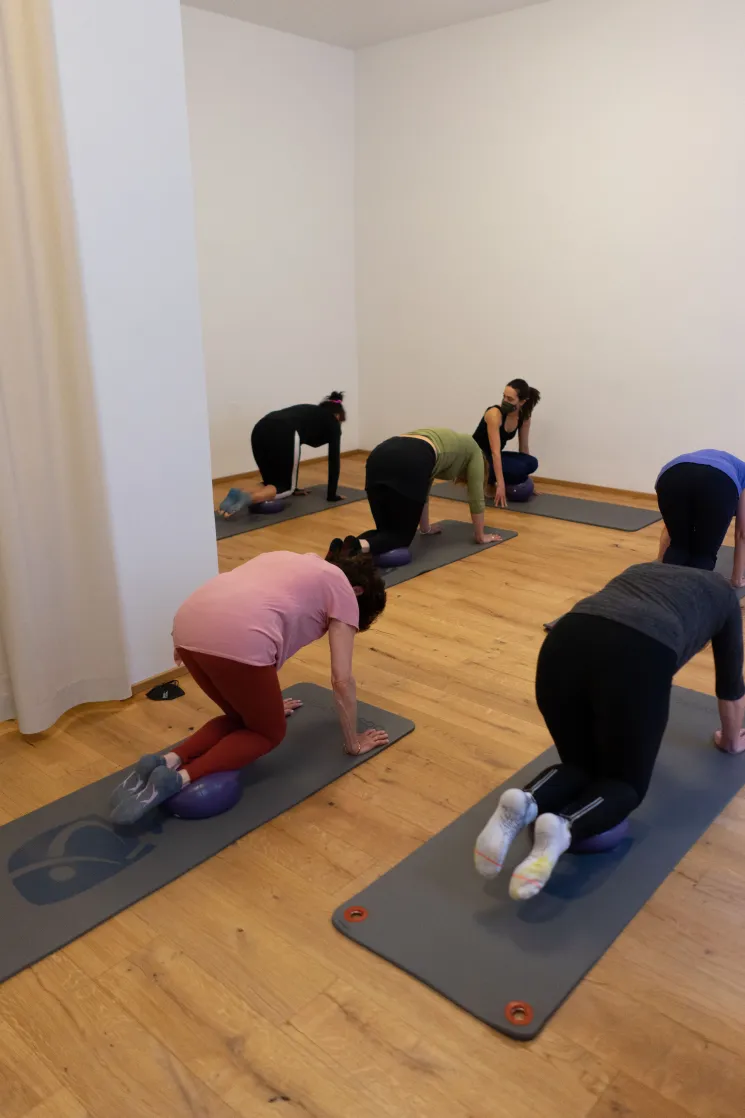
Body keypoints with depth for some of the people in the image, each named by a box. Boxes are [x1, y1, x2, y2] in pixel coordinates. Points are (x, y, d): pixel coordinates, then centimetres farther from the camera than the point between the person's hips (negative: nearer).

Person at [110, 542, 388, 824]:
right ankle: (179, 778, -3)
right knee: (268, 732, 18)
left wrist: (267, 700, 55)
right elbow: (342, 679, 14)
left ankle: (166, 762, 7)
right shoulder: (343, 590, 17)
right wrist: (354, 742, 27)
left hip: (188, 625, 8)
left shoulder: (292, 562, 36)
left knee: (242, 717, 28)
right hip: (235, 639, -7)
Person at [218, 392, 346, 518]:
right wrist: (332, 495, 27)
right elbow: (334, 458, 21)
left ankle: (238, 494, -7)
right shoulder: (332, 421, 25)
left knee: (272, 482, 22)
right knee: (286, 486, 11)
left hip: (260, 431, 6)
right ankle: (248, 498, -19)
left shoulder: (308, 412, 41)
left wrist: (293, 488, 51)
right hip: (283, 436, -6)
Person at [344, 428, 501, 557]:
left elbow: (422, 489, 48)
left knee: (386, 530, 17)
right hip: (409, 465, -6)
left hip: (379, 456, 6)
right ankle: (358, 548, -26)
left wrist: (426, 528, 57)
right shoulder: (472, 450, 30)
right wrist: (481, 536, 37)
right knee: (401, 536, 6)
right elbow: (475, 496, 27)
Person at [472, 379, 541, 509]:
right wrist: (500, 485, -38)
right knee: (518, 468, -30)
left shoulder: (524, 416, -6)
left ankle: (489, 481, 2)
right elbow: (495, 452, -32)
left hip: (492, 457, 8)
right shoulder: (495, 414, -27)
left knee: (532, 463, -17)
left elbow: (524, 447, 3)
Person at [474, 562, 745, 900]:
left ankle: (524, 804, -7)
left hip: (564, 644, 4)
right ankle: (563, 827, -12)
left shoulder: (643, 570, 42)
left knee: (581, 763, 26)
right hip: (637, 659, -4)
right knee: (626, 780, 20)